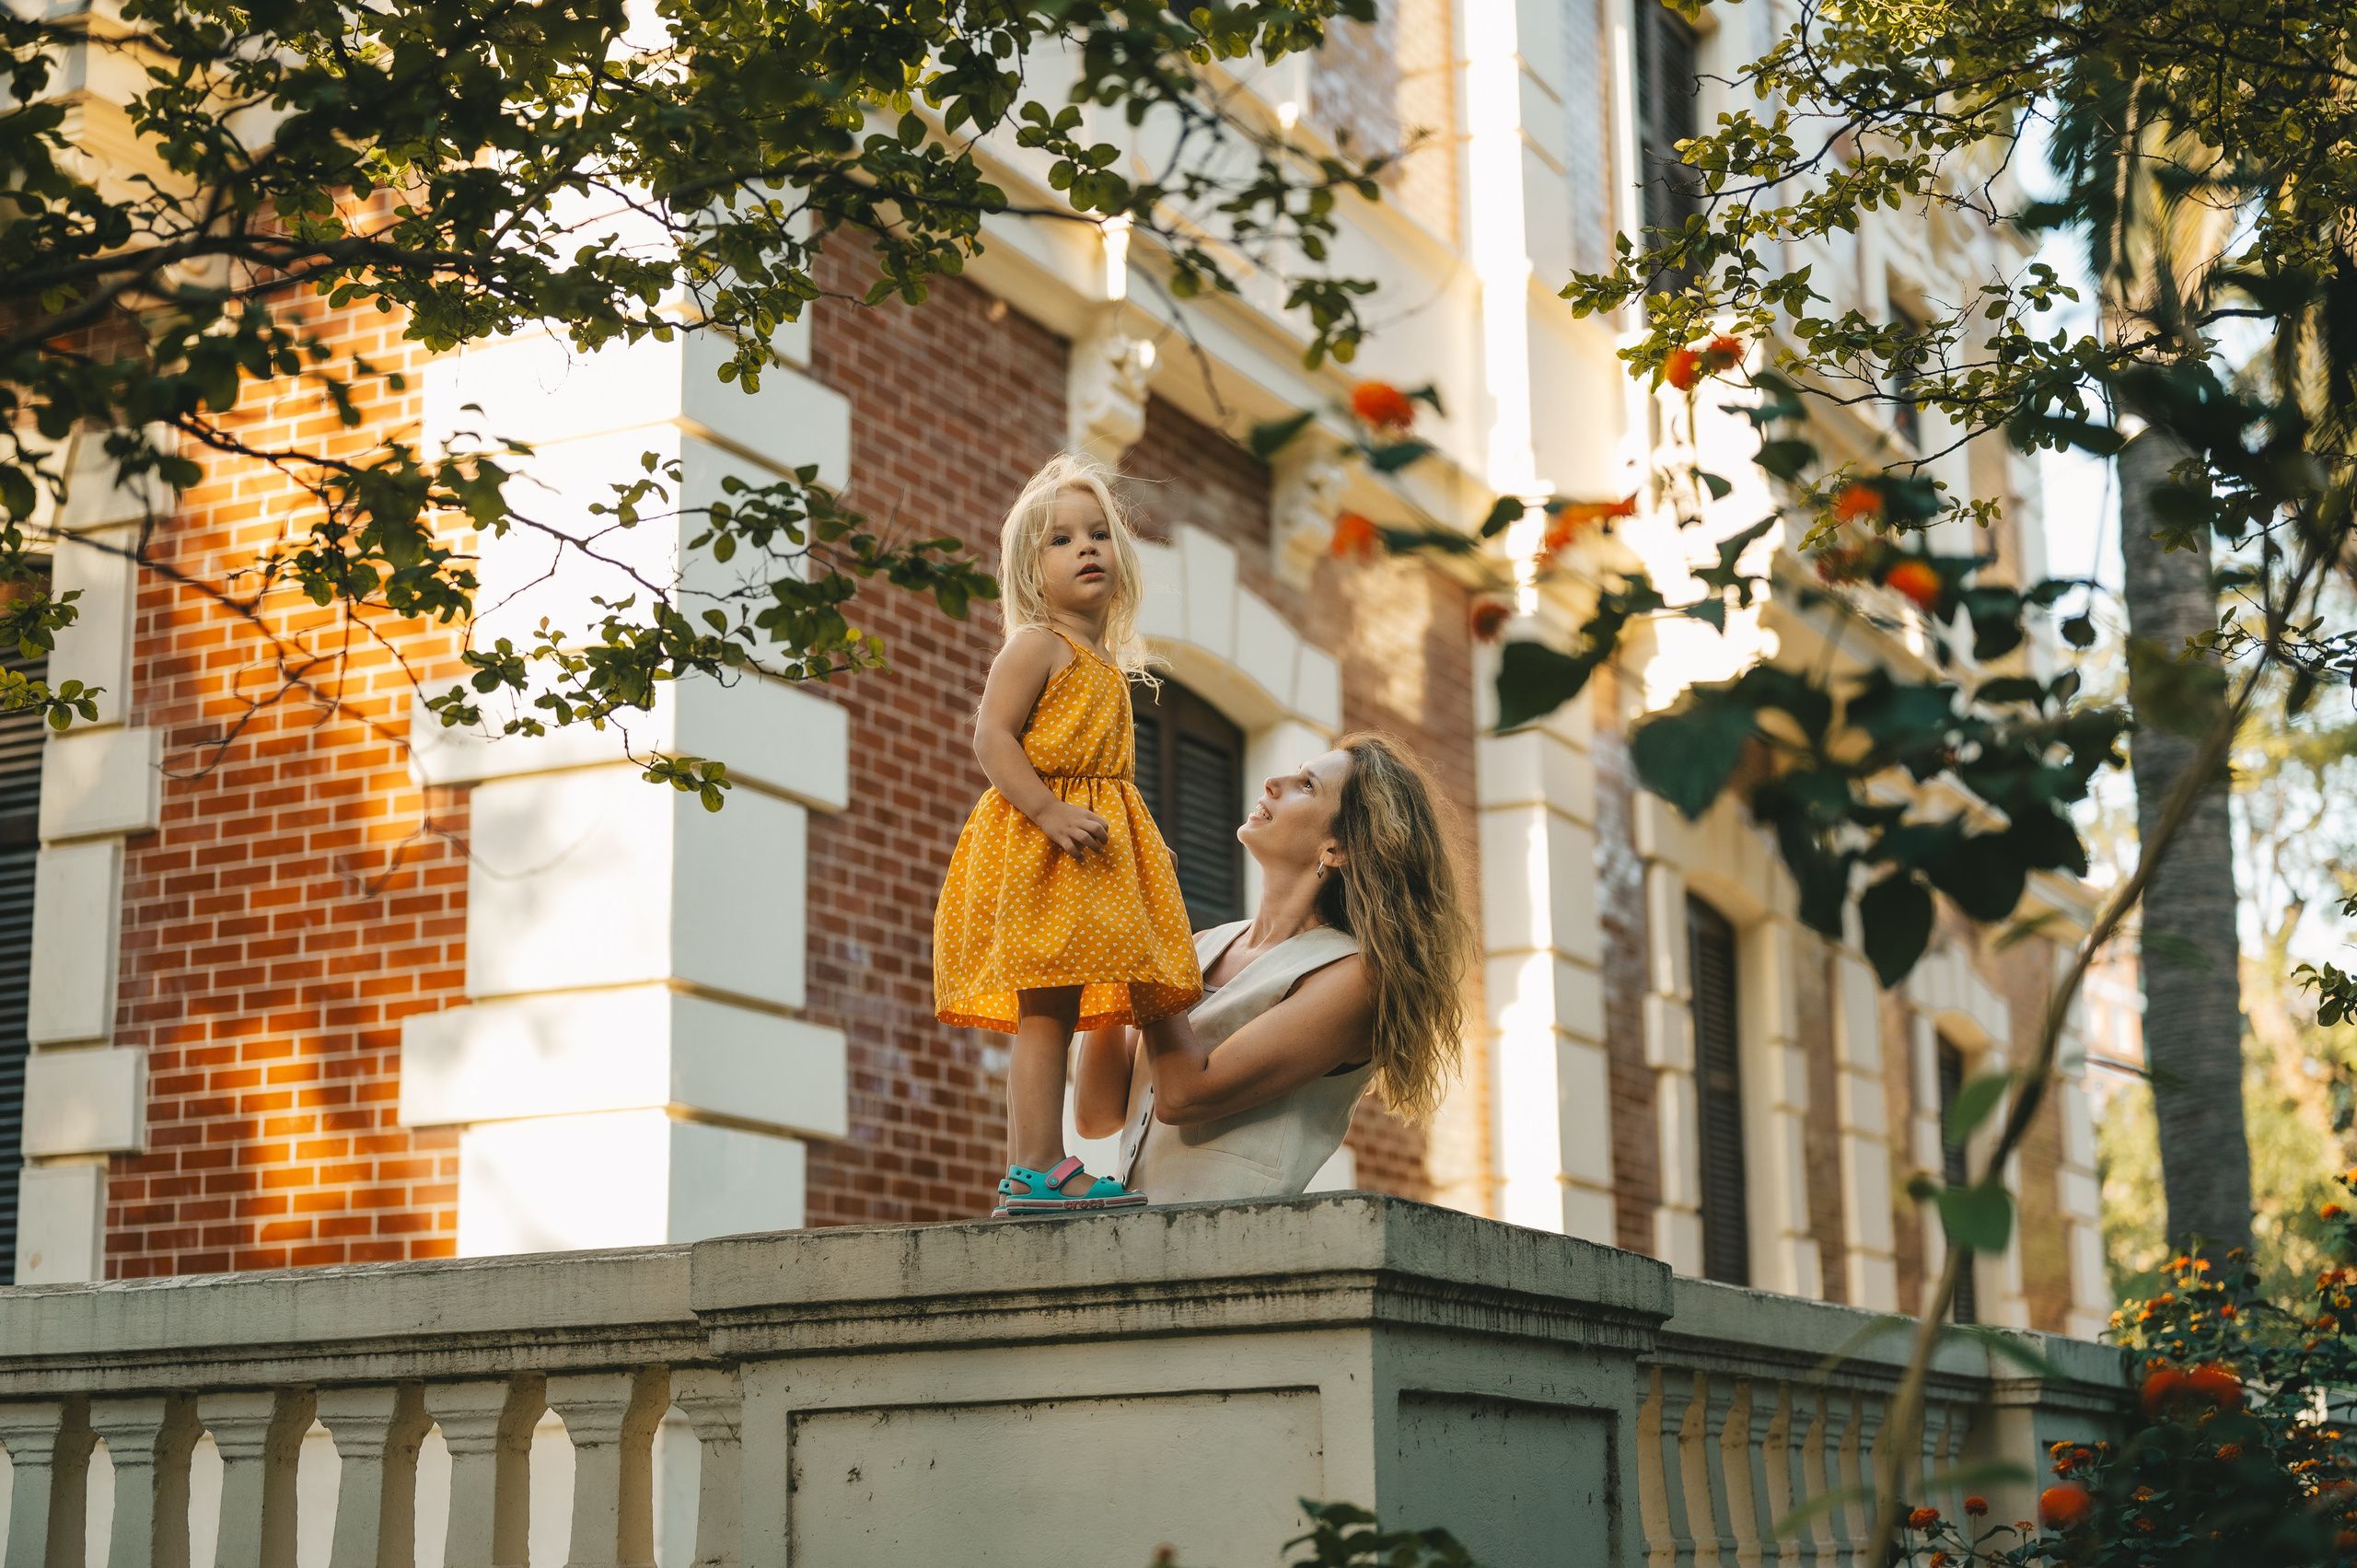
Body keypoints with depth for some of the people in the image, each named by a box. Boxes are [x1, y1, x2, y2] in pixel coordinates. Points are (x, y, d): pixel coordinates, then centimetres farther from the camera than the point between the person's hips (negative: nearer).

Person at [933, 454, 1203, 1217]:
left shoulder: (1105, 663, 22)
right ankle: (1041, 1169, -17)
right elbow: (992, 737, -16)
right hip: (1038, 853, -9)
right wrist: (1050, 813, -25)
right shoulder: (1036, 645, -5)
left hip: (1087, 853, 9)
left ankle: (1024, 1179, 7)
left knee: (1050, 1016, 6)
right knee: (1046, 1010, -14)